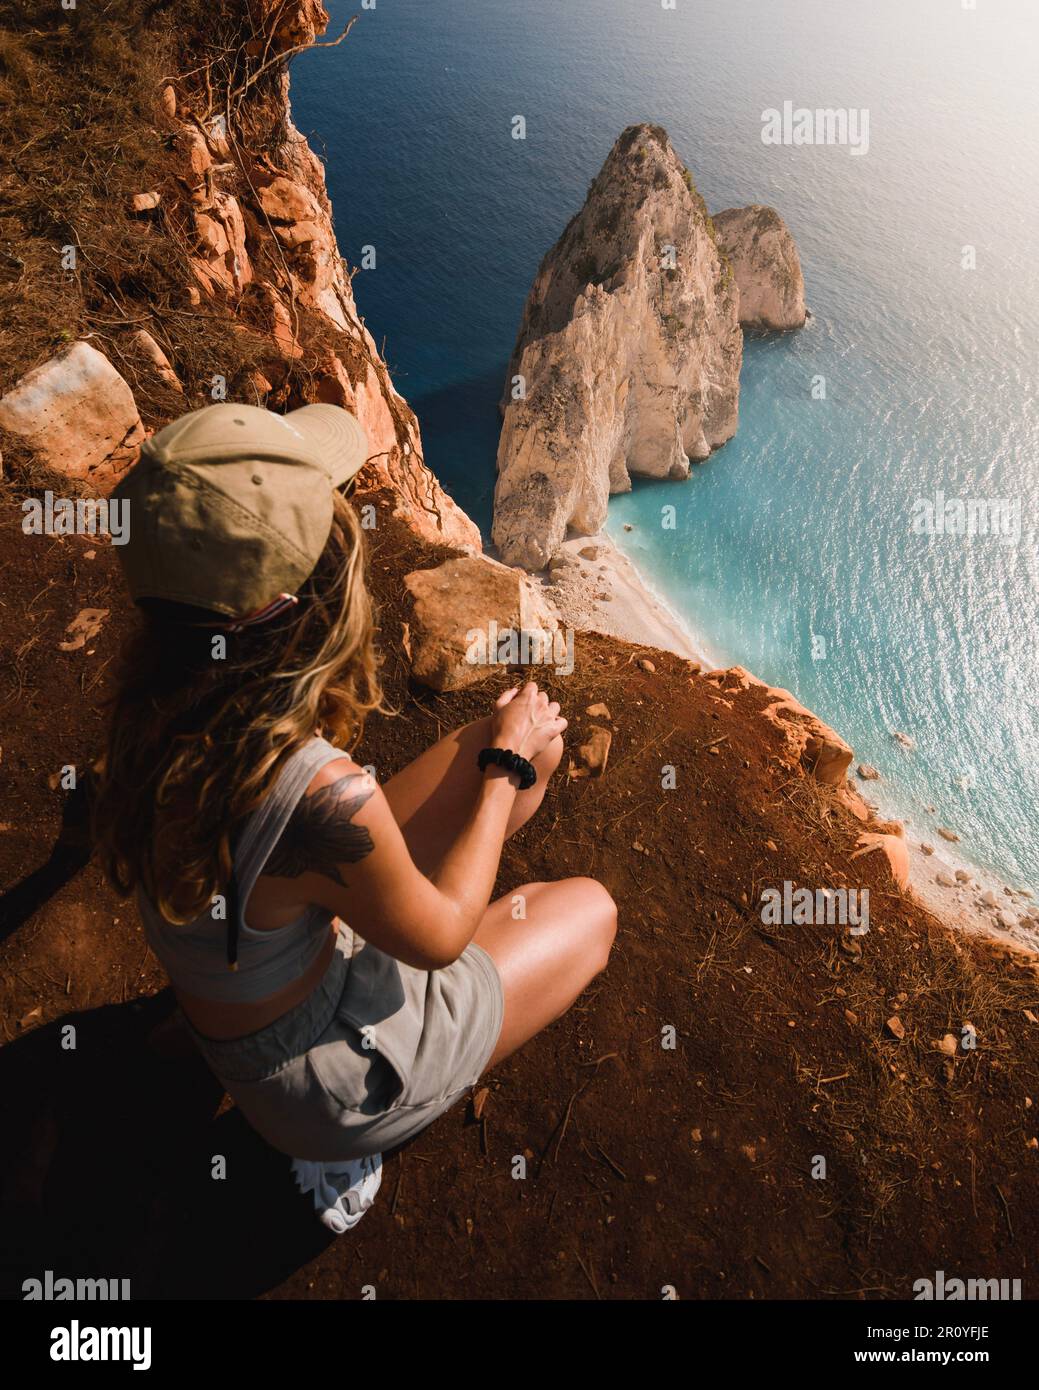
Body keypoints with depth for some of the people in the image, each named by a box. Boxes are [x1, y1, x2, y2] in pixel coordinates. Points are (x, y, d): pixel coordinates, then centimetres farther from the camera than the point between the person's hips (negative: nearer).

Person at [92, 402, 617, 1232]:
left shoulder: (152, 701, -19)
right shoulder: (321, 795, -41)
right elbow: (440, 936, -21)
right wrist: (506, 764, -11)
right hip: (320, 1080, -6)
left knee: (529, 734, 5)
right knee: (591, 912, 15)